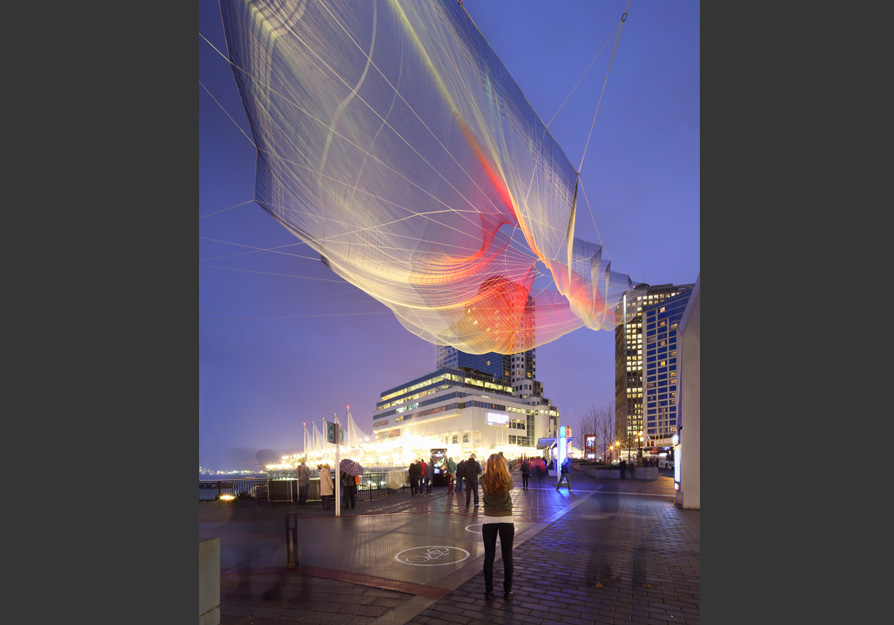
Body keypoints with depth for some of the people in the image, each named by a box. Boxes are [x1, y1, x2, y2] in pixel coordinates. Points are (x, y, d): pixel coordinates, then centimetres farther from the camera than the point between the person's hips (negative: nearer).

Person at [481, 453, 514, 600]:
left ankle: (489, 590, 17)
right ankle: (508, 591, 17)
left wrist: (492, 463, 22)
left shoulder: (484, 481, -13)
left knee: (489, 556, 10)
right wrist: (505, 467, 22)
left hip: (488, 521, 1)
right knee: (507, 556, 10)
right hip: (506, 521, -1)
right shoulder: (507, 481, -14)